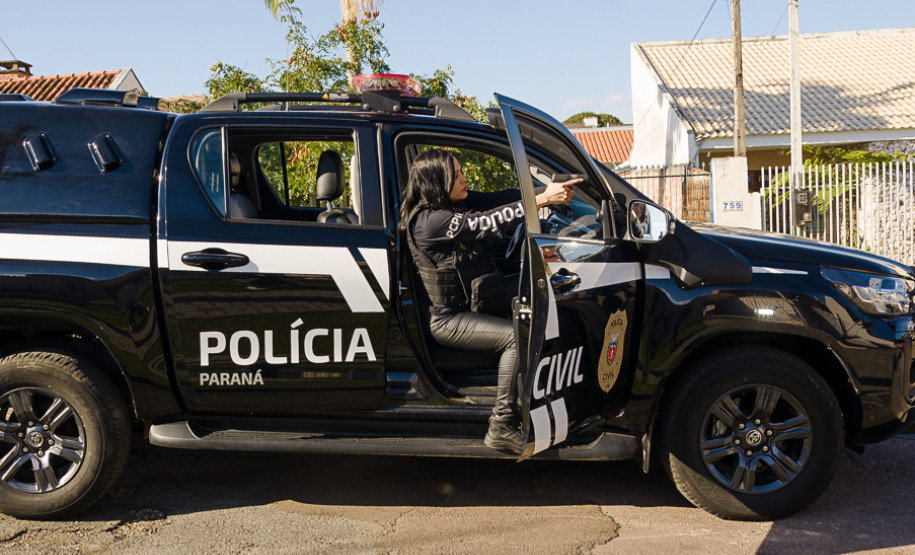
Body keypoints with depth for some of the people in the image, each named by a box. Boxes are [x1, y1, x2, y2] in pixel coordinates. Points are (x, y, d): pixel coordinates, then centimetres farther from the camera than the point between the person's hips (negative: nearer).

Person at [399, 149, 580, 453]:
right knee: (516, 336, -23)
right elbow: (486, 223, -28)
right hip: (447, 319, -9)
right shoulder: (429, 220, -21)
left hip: (471, 307, 9)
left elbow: (498, 199, -1)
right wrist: (542, 199, -29)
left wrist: (549, 189, -16)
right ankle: (501, 427, -16)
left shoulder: (457, 202, 5)